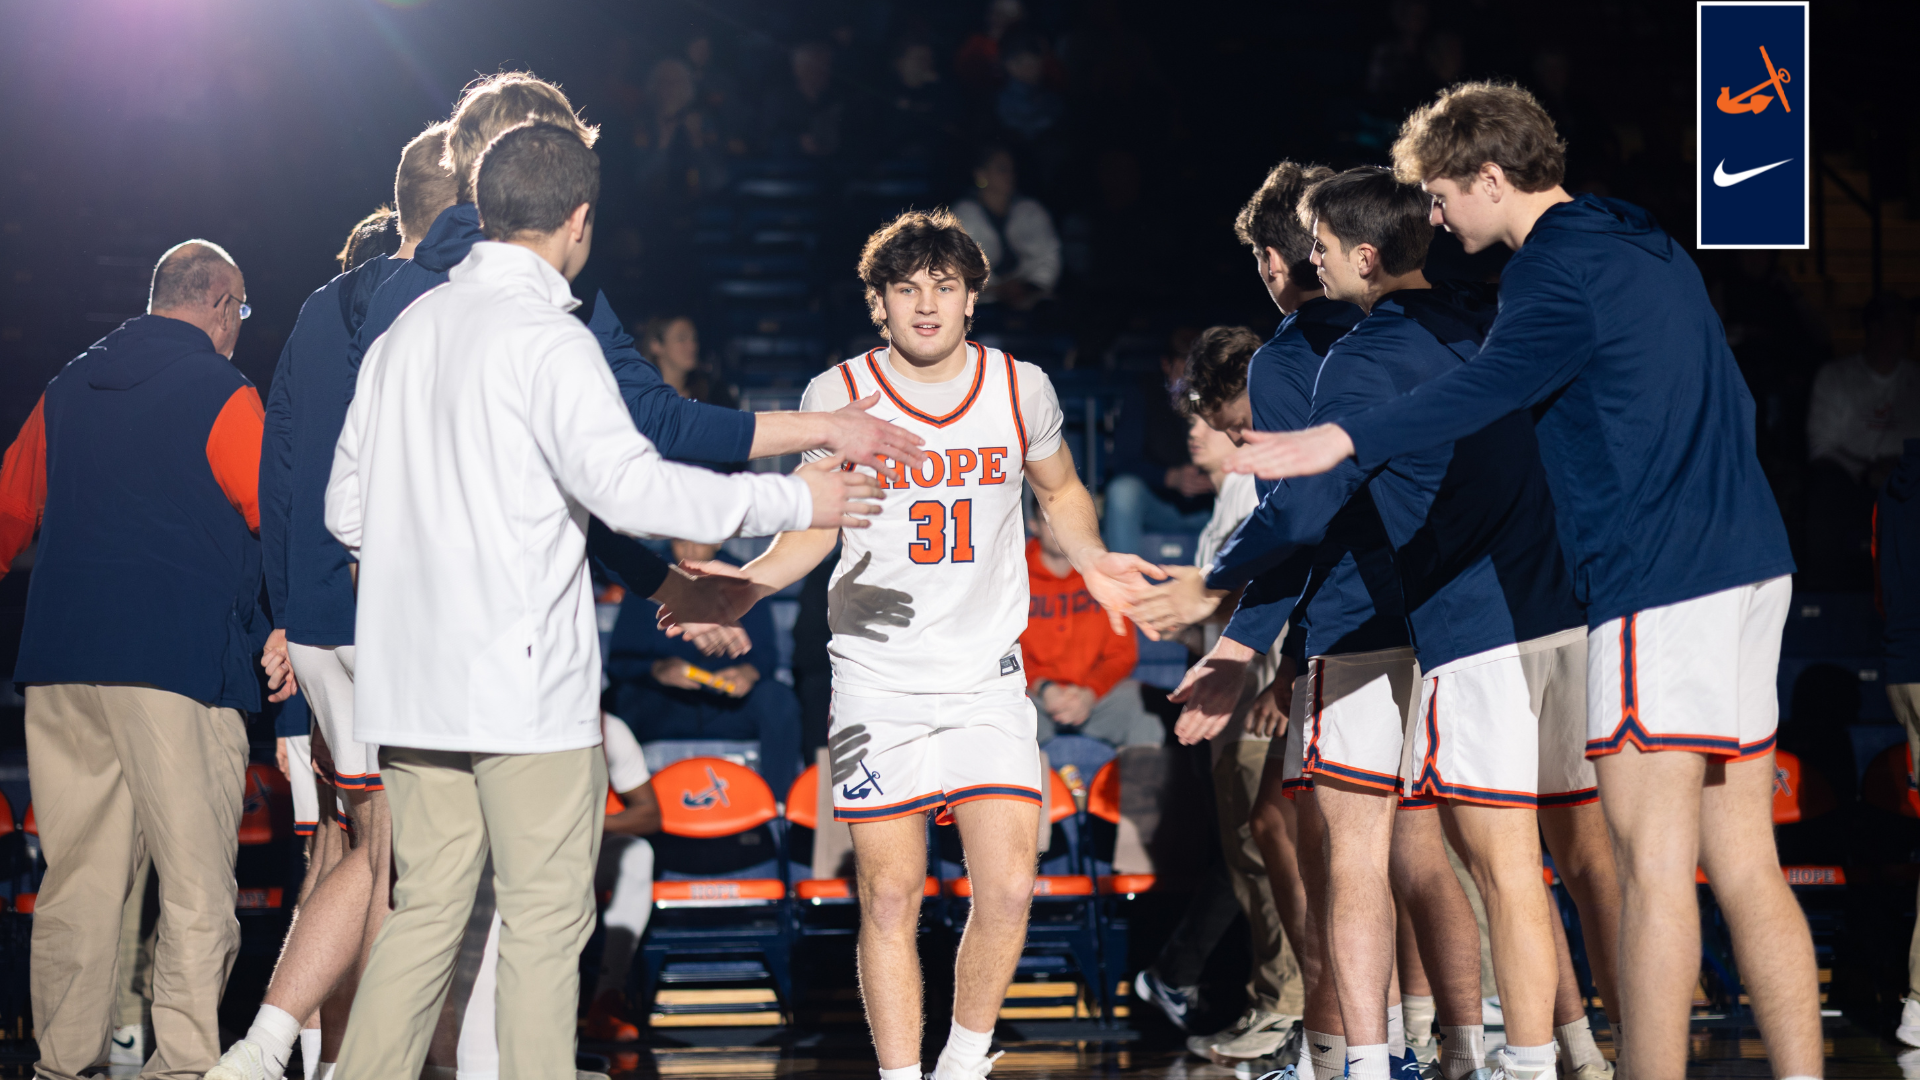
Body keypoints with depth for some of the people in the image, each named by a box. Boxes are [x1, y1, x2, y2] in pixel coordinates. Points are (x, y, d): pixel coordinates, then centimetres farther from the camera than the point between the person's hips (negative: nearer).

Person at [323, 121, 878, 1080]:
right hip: (524, 679, -7)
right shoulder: (546, 337, -11)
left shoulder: (406, 332, 13)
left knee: (425, 911, 12)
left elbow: (346, 509, 16)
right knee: (544, 921, 0)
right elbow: (631, 488, -21)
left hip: (409, 679, 7)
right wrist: (794, 501, -11)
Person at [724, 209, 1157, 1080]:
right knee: (890, 898, -3)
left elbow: (1059, 491, 19)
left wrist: (1092, 560, -1)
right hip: (876, 679, -1)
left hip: (987, 678, 1)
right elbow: (812, 529, 7)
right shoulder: (838, 395, -2)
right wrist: (740, 583, -11)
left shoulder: (1020, 388, 2)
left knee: (1007, 890, -9)